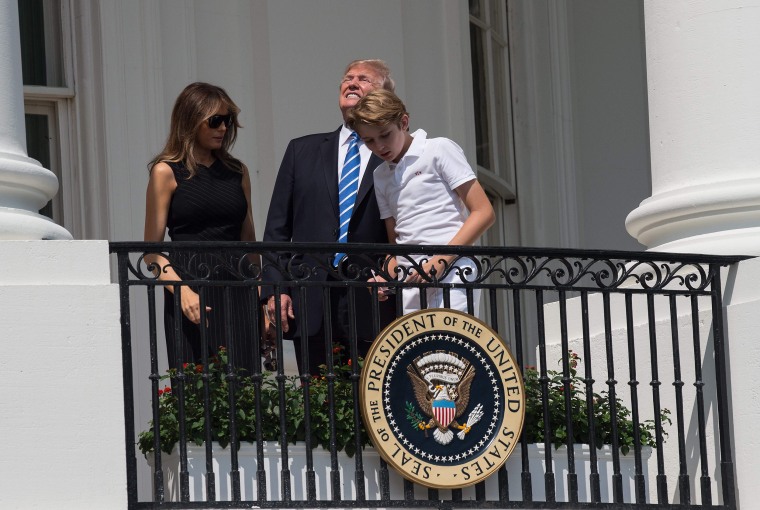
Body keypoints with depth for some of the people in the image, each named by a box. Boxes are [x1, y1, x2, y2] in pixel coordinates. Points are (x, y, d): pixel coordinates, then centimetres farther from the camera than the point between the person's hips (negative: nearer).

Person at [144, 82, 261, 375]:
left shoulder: (237, 172, 15)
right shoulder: (167, 172, 1)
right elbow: (152, 249, -4)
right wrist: (182, 290, -19)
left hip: (237, 292, 4)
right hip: (190, 290, -4)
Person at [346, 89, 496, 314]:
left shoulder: (439, 150, 2)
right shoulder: (381, 176, 20)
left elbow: (484, 213, -4)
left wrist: (442, 260, -14)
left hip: (450, 272, -6)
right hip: (409, 283, 6)